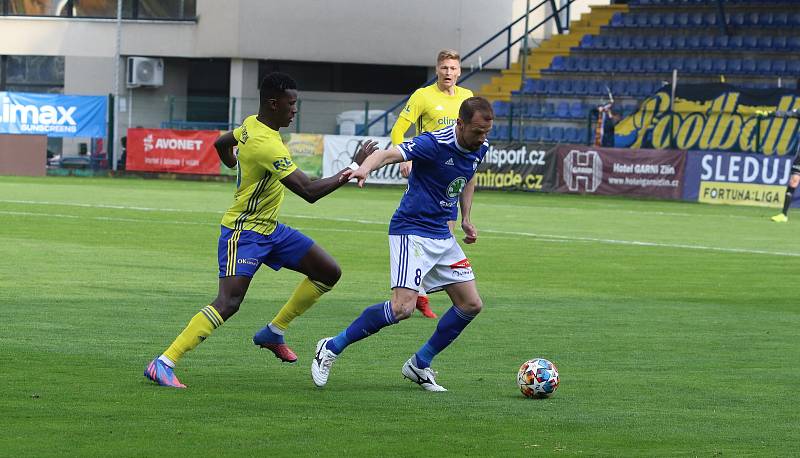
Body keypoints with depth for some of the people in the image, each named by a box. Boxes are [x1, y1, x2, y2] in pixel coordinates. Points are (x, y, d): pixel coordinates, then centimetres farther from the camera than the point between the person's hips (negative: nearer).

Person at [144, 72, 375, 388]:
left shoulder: (250, 125, 3)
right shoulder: (268, 147, -27)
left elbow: (221, 144, 24)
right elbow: (310, 192, -28)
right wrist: (353, 168, -21)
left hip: (270, 229, 10)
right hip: (244, 232, -10)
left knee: (329, 273, 9)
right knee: (228, 303, -22)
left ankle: (273, 333, 20)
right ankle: (162, 365, -20)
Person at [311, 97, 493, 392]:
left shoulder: (479, 147, 2)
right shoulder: (434, 143, -22)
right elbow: (388, 154, -36)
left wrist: (466, 219, 17)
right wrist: (365, 168, -57)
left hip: (442, 235, 8)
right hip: (412, 231, -8)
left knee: (470, 305, 6)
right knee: (403, 307, -22)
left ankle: (419, 365, 20)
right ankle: (332, 348, -6)